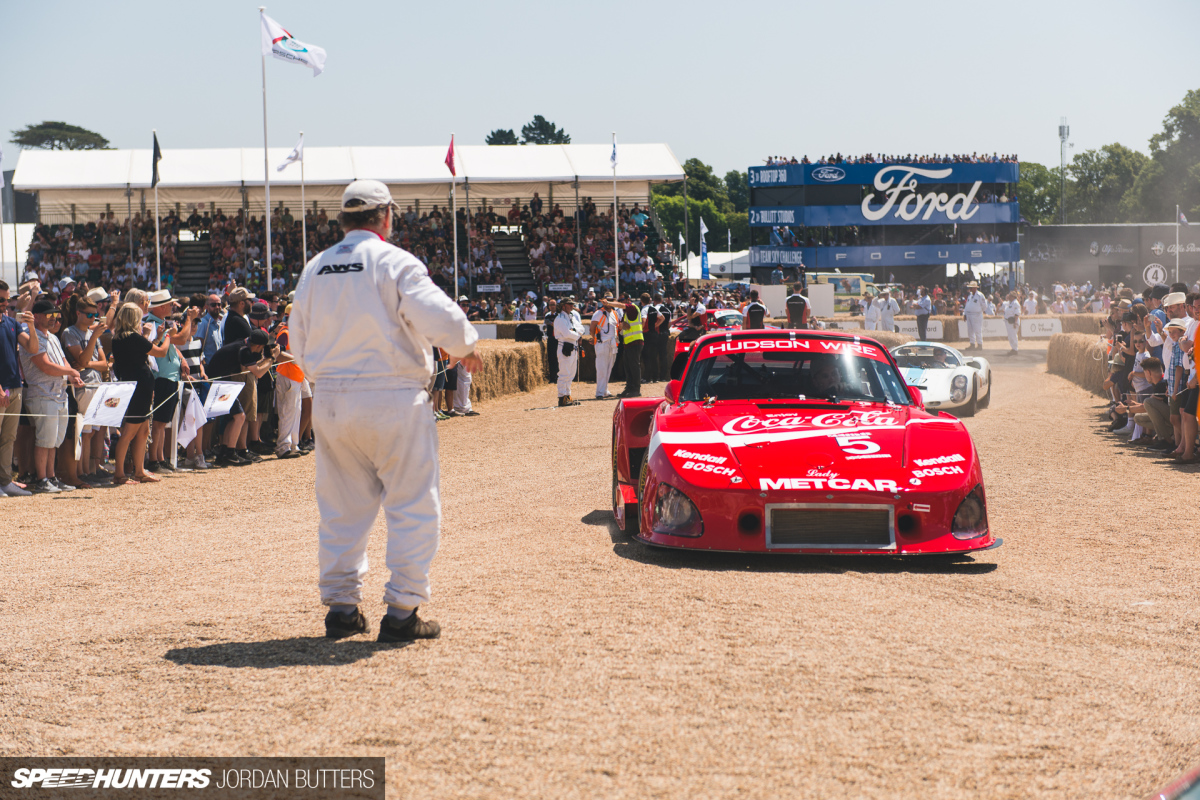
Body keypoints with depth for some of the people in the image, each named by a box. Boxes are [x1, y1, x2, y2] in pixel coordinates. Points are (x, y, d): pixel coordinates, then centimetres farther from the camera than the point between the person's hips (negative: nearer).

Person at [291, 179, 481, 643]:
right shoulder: (393, 262, -9)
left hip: (329, 401, 6)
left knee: (342, 509, 14)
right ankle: (401, 612, 0)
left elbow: (300, 348, 14)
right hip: (393, 398, -6)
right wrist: (465, 349, 1)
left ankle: (341, 608, 18)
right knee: (412, 507, 2)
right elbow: (441, 318, -18)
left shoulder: (314, 270, 9)